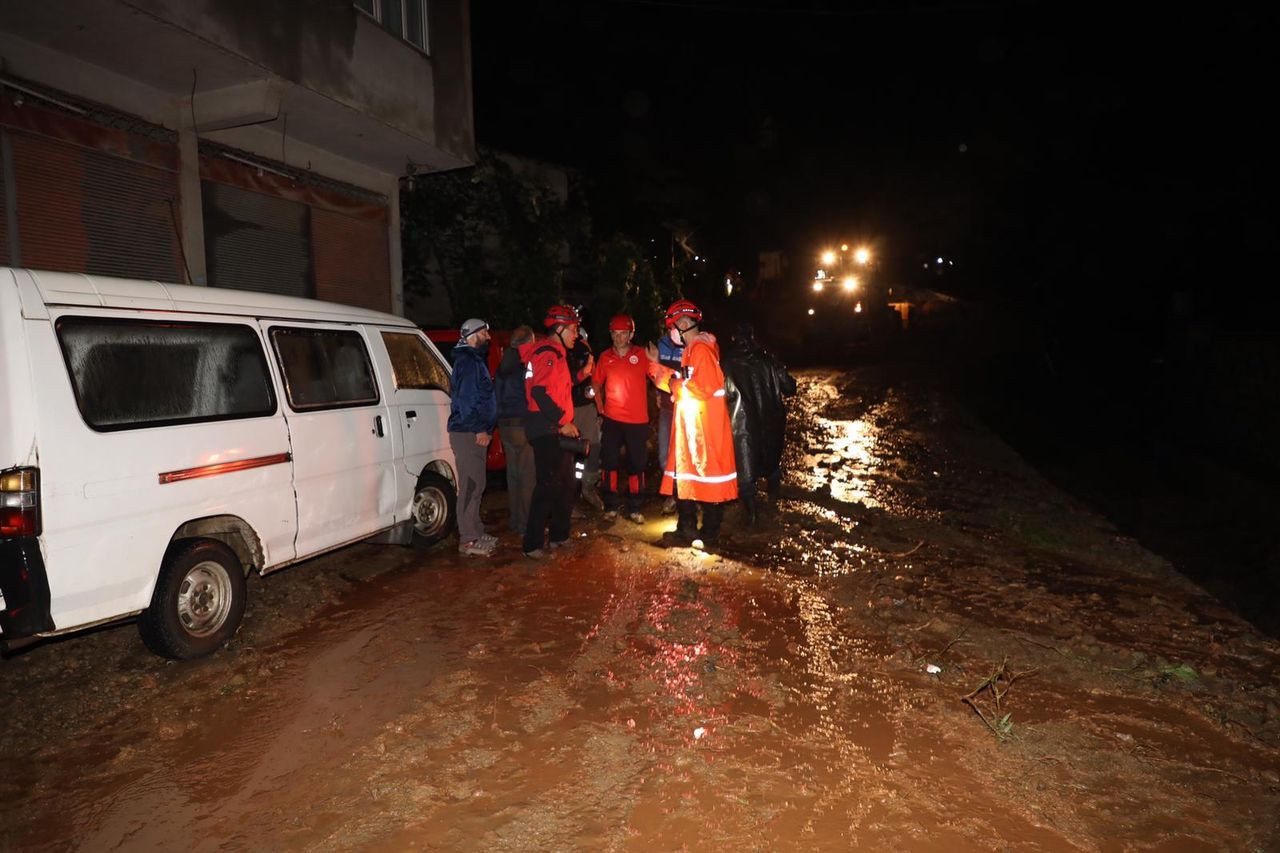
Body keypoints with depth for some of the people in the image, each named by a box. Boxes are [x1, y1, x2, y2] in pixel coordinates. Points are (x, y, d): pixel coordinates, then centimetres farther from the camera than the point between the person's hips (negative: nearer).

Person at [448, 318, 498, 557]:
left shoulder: (476, 360, 21)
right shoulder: (467, 362, -12)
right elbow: (466, 399, -20)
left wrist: (484, 428, 18)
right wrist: (479, 429, -20)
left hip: (474, 432, 10)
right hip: (468, 433, -10)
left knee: (475, 485, 15)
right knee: (471, 486, -8)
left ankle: (475, 533, 23)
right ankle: (468, 539, -4)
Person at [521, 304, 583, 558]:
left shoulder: (556, 353, 20)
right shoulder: (548, 354, -14)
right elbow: (540, 392, -24)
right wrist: (562, 422, -23)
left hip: (556, 429, 11)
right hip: (547, 430, -11)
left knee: (565, 483, 16)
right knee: (548, 485, -10)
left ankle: (559, 535, 27)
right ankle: (532, 544, -5)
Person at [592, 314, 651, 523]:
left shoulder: (641, 355, -3)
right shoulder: (605, 357, 3)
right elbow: (597, 382, 15)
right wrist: (600, 405, 8)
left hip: (638, 420, -1)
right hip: (612, 419, 1)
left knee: (637, 464, 6)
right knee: (609, 463, 5)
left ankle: (634, 508, 18)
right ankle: (611, 506, 17)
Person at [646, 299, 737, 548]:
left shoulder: (702, 349, -15)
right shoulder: (690, 350, 18)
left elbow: (705, 387, -25)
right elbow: (680, 384, 21)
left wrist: (677, 385, -12)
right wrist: (656, 364, 20)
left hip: (705, 427, -10)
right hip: (689, 425, 11)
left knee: (708, 473, -1)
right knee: (684, 474, 14)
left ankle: (709, 534, 9)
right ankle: (686, 530, 25)